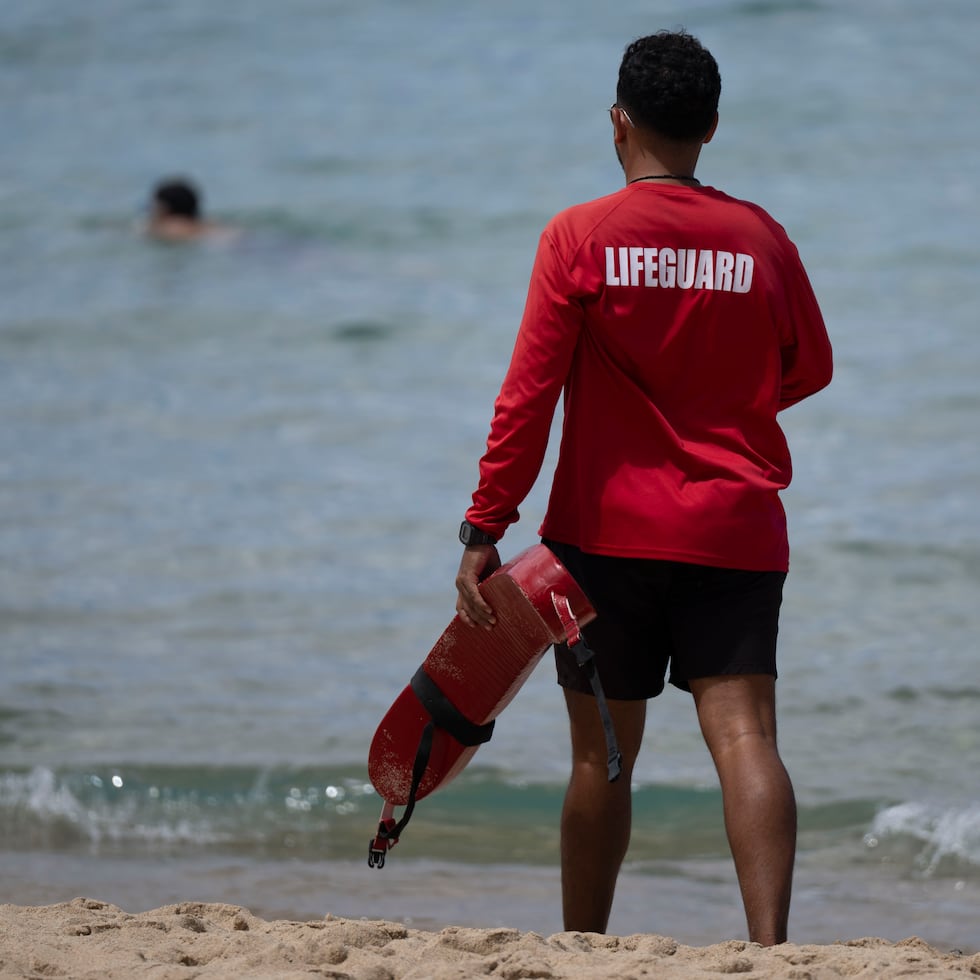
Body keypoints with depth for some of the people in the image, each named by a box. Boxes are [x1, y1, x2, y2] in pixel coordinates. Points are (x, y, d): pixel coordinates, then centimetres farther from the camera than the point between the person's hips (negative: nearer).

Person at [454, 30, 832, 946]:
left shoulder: (580, 236, -4)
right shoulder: (760, 237, 3)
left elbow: (528, 397, -8)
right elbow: (810, 368, 19)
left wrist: (483, 530, -4)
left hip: (608, 530, -1)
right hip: (735, 533, 1)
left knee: (603, 755, 11)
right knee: (744, 737, -9)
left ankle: (582, 950, 21)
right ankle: (769, 942, -26)